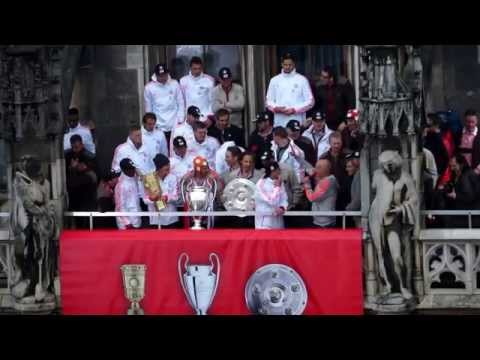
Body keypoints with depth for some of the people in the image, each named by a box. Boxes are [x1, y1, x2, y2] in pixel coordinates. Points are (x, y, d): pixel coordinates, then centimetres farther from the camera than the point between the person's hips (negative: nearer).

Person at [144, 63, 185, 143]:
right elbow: (148, 108, 5)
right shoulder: (149, 87, -3)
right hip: (159, 128, 0)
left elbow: (181, 103, 3)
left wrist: (180, 120, -1)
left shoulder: (174, 84, -1)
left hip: (175, 126, 0)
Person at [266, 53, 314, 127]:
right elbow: (269, 100, 14)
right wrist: (275, 108, -8)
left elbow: (310, 101, 1)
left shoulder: (302, 80, 3)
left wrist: (295, 110, -12)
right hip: (279, 123, 2)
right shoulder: (274, 80, 11)